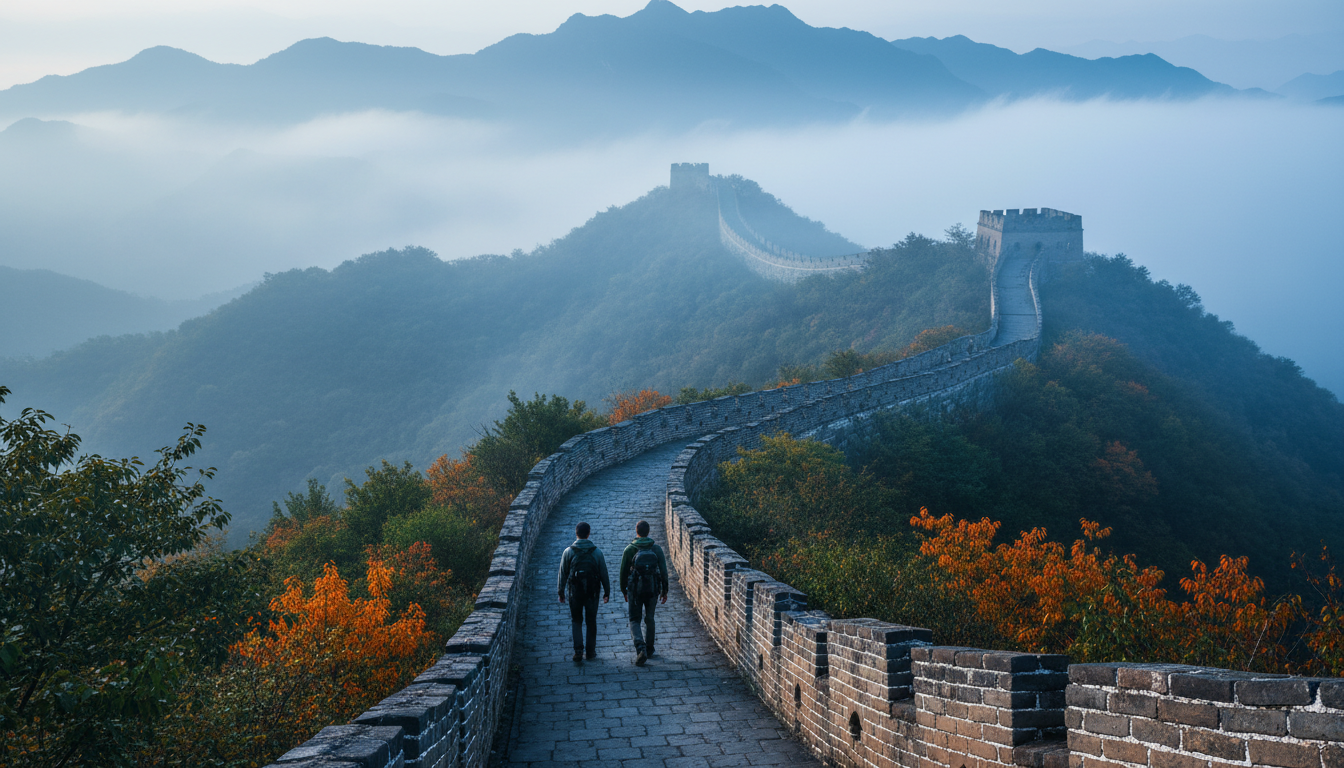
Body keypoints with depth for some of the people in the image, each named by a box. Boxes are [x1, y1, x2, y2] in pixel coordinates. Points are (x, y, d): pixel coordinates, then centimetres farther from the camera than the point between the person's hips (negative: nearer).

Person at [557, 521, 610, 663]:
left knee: (576, 621, 10)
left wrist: (561, 592, 7)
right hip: (592, 592, 1)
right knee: (591, 621, 13)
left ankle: (578, 649, -6)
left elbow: (562, 574, -2)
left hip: (575, 592, -1)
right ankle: (590, 650, 18)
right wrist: (607, 592, 10)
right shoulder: (596, 552, -2)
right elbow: (604, 574, 1)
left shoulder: (568, 552, -5)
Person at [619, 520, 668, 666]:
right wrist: (664, 591, 8)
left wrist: (624, 591, 13)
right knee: (649, 619, 19)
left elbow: (624, 572, 0)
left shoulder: (629, 550, -6)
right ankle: (649, 650, 26)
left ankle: (640, 648, -17)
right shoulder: (656, 549, -1)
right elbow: (663, 571, -1)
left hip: (635, 590, -2)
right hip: (652, 589, 2)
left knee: (634, 621, 5)